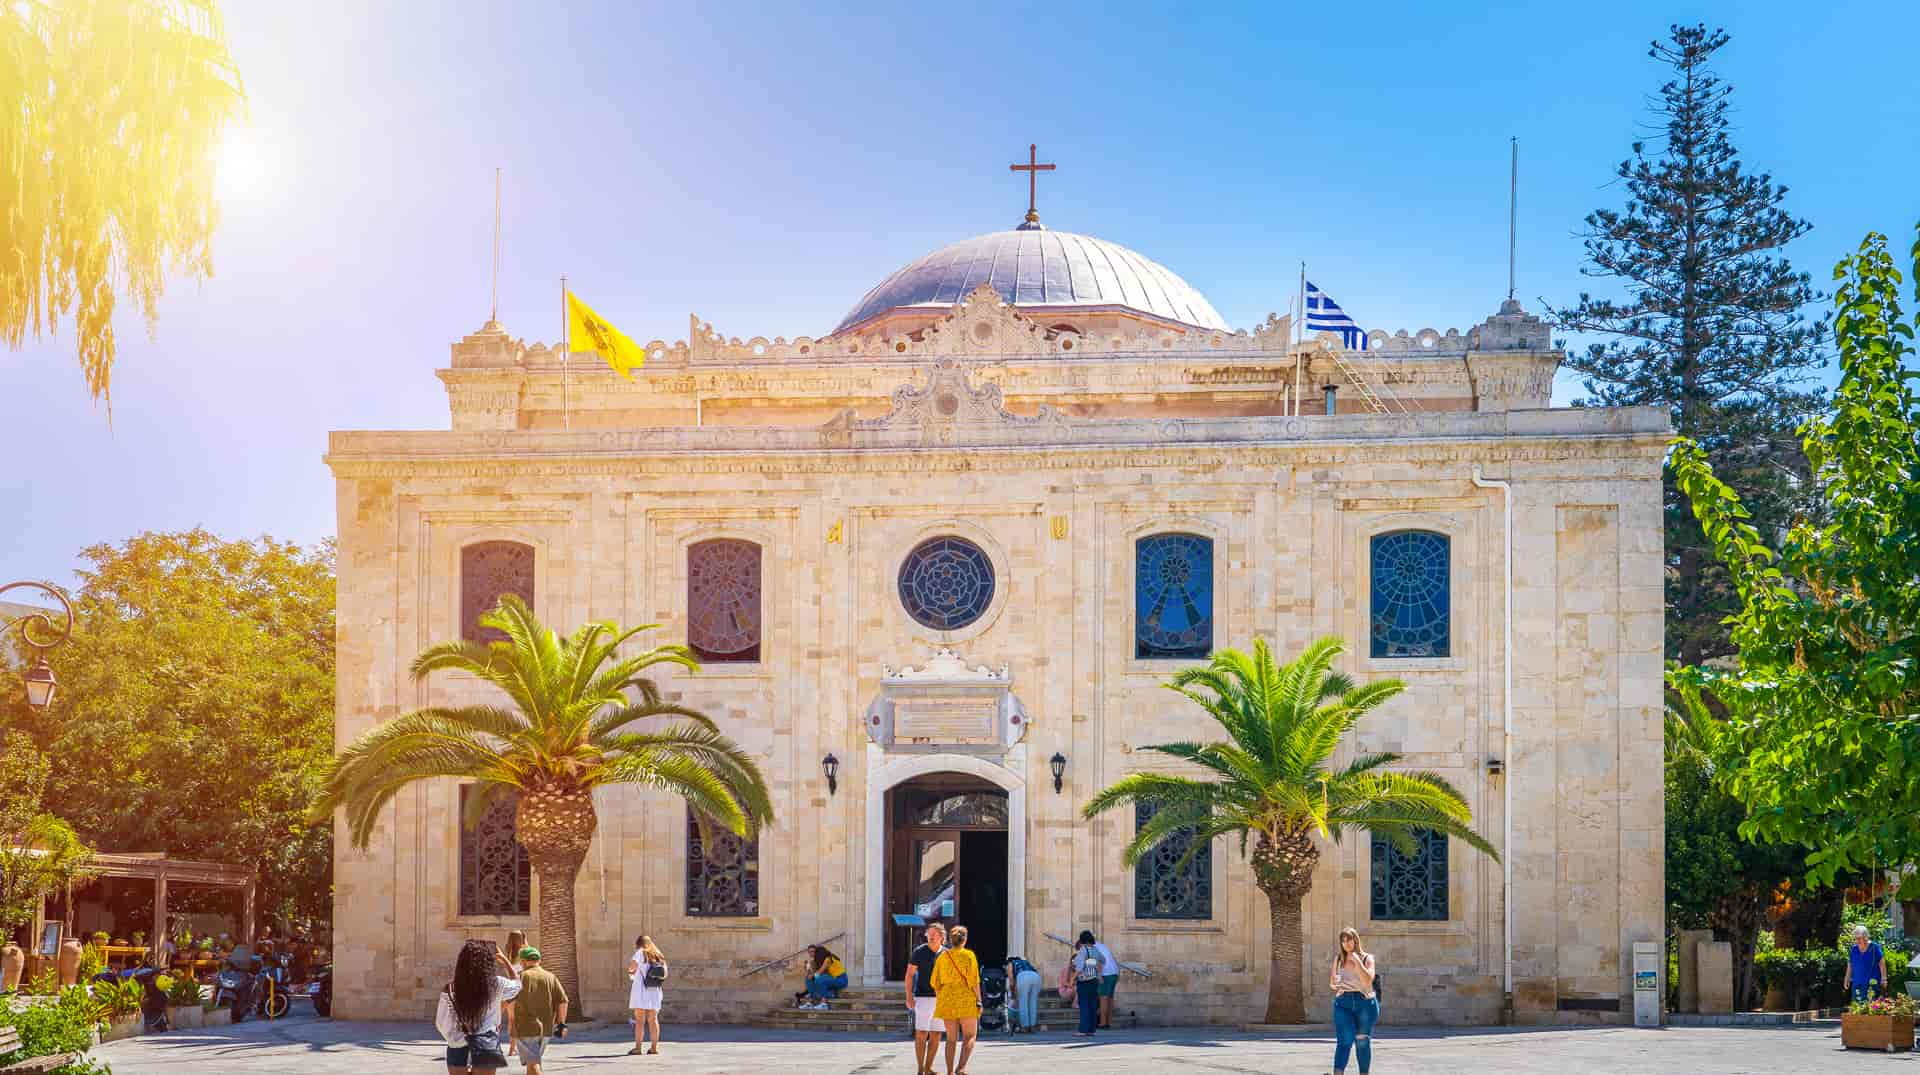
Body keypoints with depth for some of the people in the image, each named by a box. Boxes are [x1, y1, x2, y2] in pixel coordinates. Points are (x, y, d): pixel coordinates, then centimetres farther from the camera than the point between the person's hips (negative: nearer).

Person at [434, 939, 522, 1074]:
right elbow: (516, 984, 16)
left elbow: (441, 1022, -8)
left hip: (459, 1049, 1)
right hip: (485, 1048, -1)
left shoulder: (451, 988, -8)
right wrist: (504, 959, 27)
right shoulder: (495, 985, -8)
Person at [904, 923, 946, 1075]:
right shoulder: (919, 952, -4)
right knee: (921, 1034, -8)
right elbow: (909, 975, -3)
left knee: (936, 1035, 4)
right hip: (923, 998, -4)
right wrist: (909, 998, -11)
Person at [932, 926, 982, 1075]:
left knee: (951, 1038, 12)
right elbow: (974, 981, -12)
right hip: (966, 1001, -4)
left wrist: (940, 1000, 19)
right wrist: (979, 1001, -7)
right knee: (970, 1036, 4)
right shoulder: (969, 956, -7)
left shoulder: (942, 957, 4)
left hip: (947, 1001, 4)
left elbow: (936, 982, 7)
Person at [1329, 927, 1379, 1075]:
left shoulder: (1366, 958, 3)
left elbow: (1368, 980, -13)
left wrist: (1357, 961, -16)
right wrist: (1334, 983, -3)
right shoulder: (1339, 959, 11)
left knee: (1363, 1042, 7)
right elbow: (1332, 983, 20)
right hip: (1343, 1003, 1)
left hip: (1364, 1002, -1)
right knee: (1344, 1041, -15)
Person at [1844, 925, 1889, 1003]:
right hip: (1857, 983, 4)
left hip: (1872, 983, -4)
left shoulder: (1874, 947, -3)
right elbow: (1850, 965, 17)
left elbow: (1882, 963, 0)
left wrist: (1883, 979, -2)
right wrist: (1847, 979, 18)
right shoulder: (1853, 949, 8)